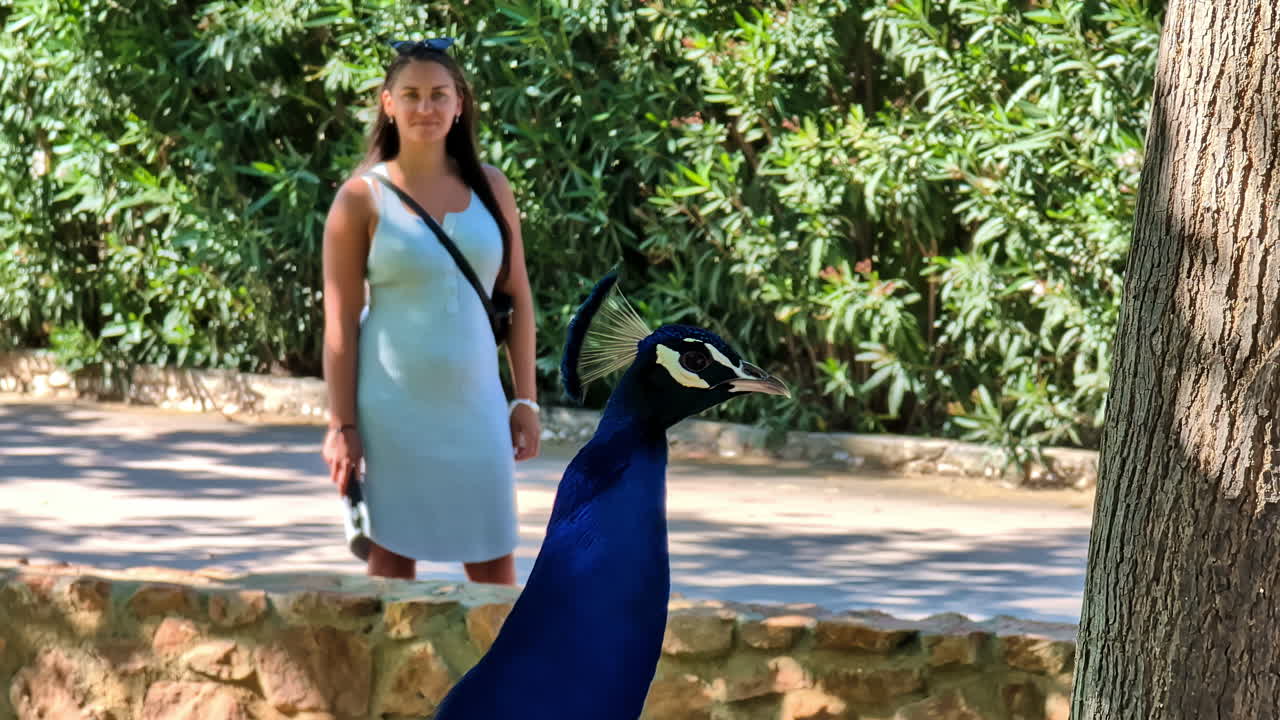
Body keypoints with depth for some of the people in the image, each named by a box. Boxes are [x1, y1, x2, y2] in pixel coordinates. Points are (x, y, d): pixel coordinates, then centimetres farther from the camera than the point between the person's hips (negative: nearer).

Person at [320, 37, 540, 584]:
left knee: (494, 563, 5)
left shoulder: (489, 189, 6)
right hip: (393, 409, -3)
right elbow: (340, 321, -5)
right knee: (392, 559, 3)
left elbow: (517, 298, 11)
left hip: (474, 404, 3)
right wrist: (341, 425, -9)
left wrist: (526, 400, 6)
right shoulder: (362, 199, -4)